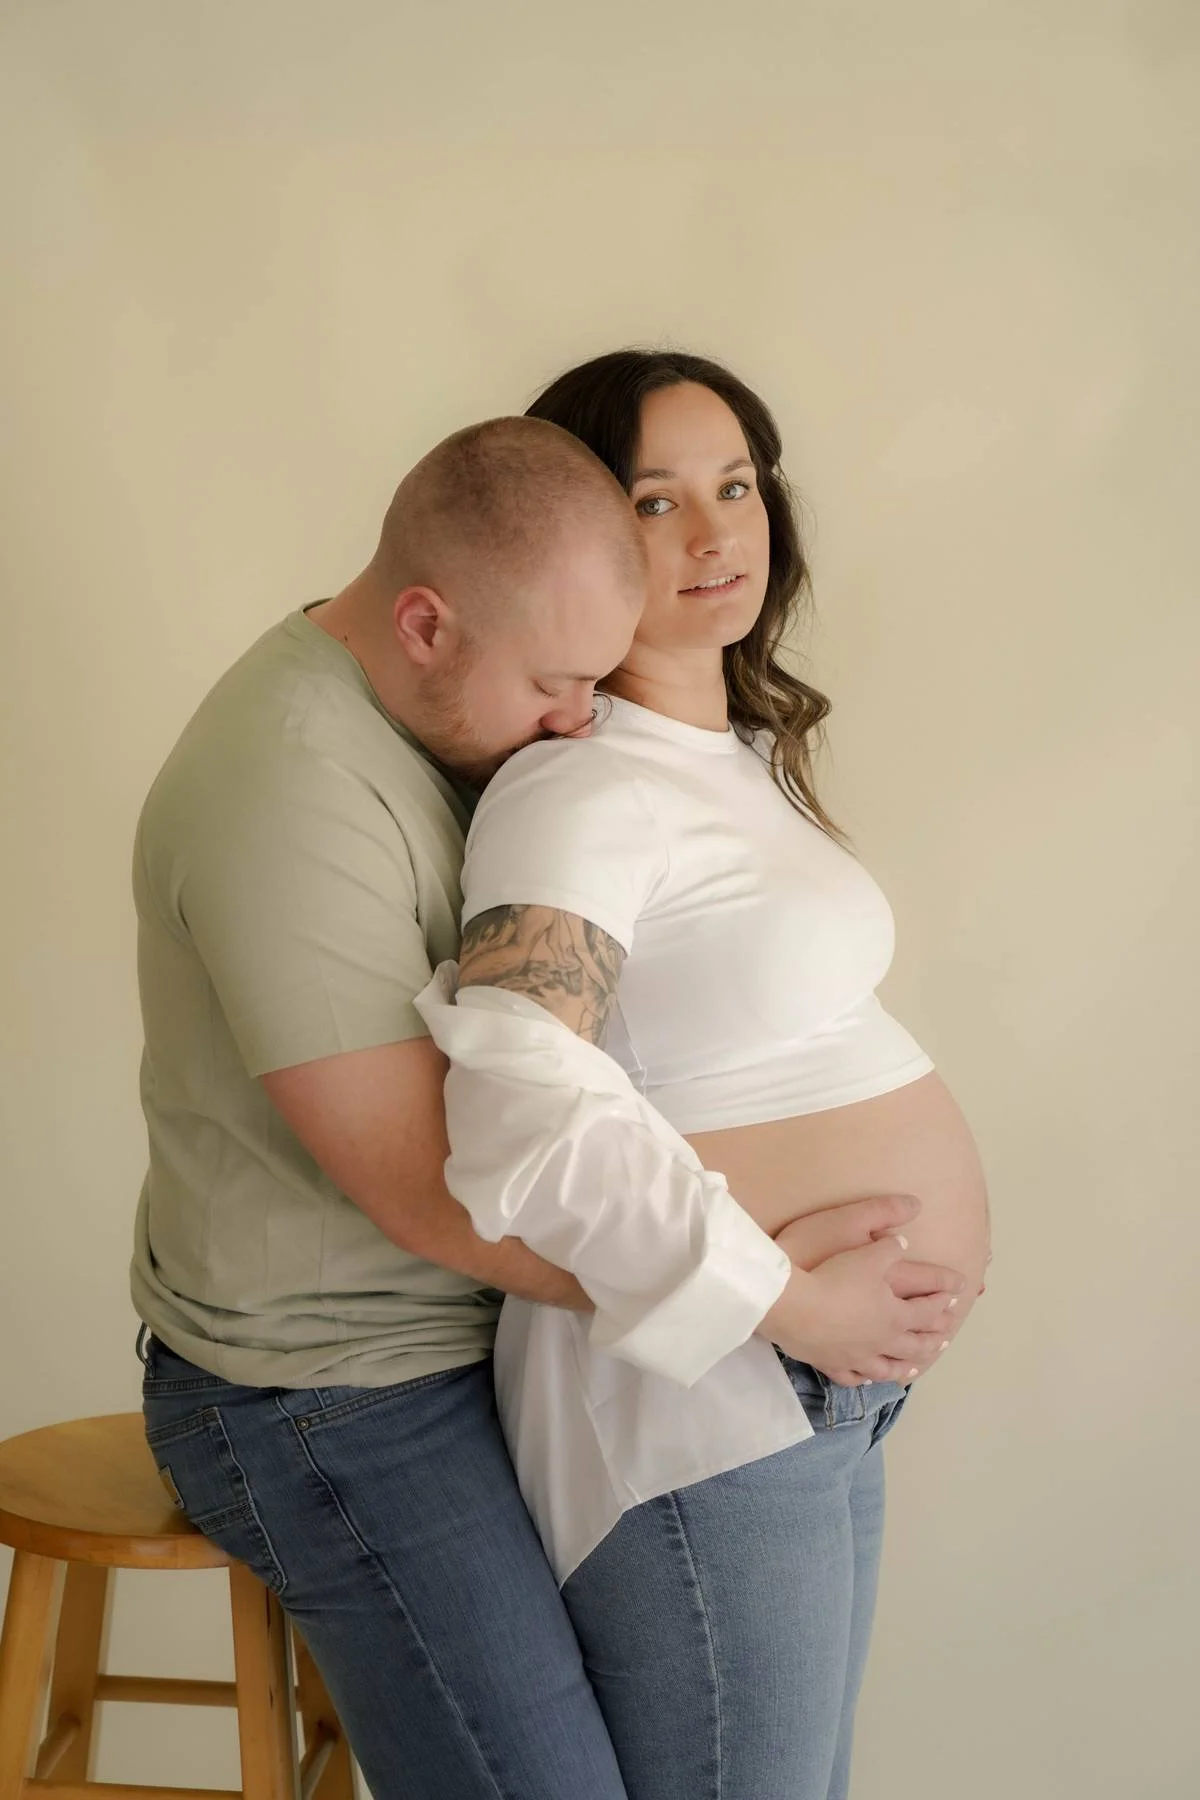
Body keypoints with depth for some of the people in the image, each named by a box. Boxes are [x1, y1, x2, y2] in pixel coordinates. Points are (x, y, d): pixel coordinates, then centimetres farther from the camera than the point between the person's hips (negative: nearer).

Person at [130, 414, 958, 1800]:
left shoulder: (428, 719, 3)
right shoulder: (293, 800, -27)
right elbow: (427, 1190, -28)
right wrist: (773, 1297, -23)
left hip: (449, 1326, 9)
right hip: (337, 1400, -9)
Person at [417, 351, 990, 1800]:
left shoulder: (747, 757, 12)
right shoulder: (578, 786, -17)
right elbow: (527, 1129, -29)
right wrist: (782, 1298, -21)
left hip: (827, 1388, 9)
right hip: (696, 1406, -9)